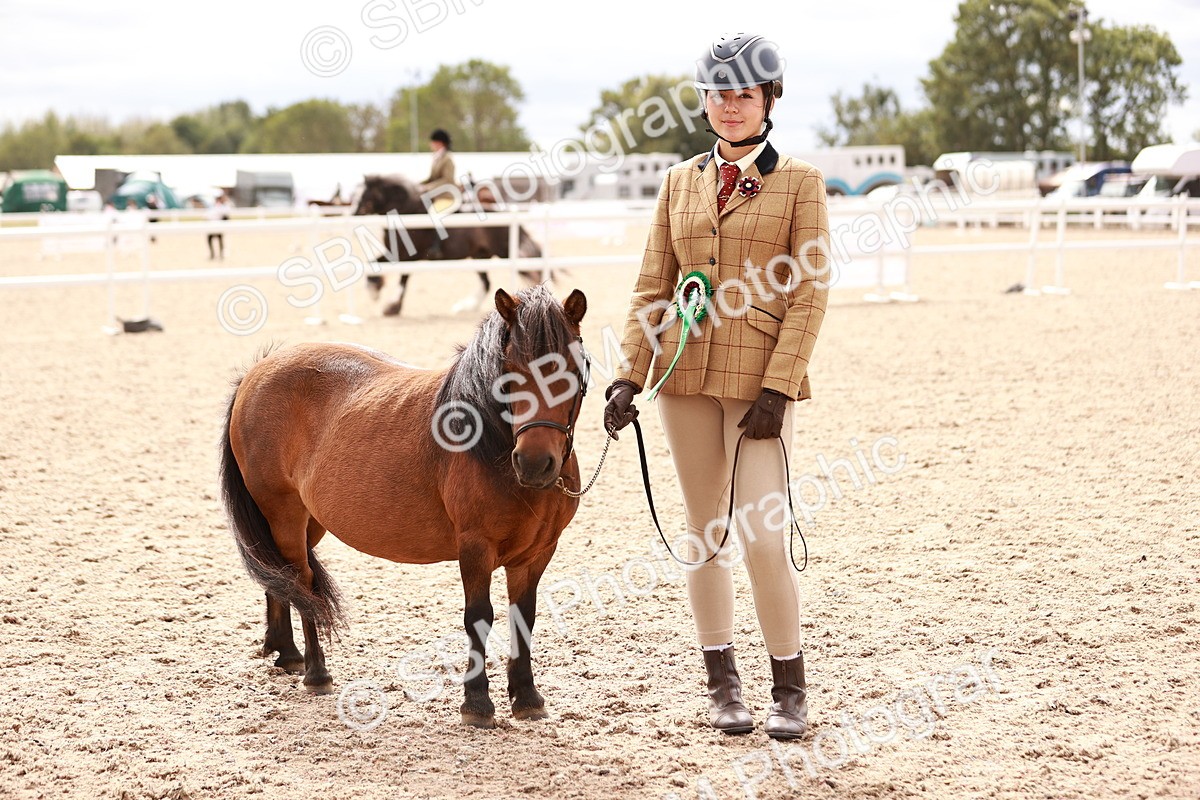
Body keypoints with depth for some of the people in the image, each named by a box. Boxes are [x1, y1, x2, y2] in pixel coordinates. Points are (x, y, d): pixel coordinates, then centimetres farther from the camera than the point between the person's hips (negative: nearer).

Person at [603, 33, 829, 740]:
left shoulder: (800, 181, -1)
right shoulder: (681, 183, 10)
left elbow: (811, 294, -6)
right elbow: (652, 288, 10)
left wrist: (777, 387, -14)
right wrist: (631, 375, 0)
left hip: (762, 380, -4)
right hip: (687, 376, 4)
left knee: (764, 537, -10)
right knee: (705, 533, 9)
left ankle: (791, 689, 5)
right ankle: (724, 684, 20)